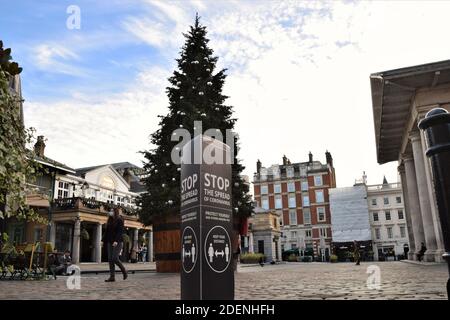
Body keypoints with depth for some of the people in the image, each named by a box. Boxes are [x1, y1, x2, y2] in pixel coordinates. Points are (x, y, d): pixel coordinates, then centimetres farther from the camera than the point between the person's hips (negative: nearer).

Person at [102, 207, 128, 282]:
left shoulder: (120, 220, -6)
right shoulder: (110, 220, 14)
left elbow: (120, 232, -15)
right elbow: (107, 231, 17)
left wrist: (116, 241, -26)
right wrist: (103, 240, 9)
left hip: (118, 242, -7)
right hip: (110, 242, 7)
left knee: (115, 258, -13)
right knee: (110, 259, 2)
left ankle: (124, 271, 8)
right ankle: (112, 277, 4)